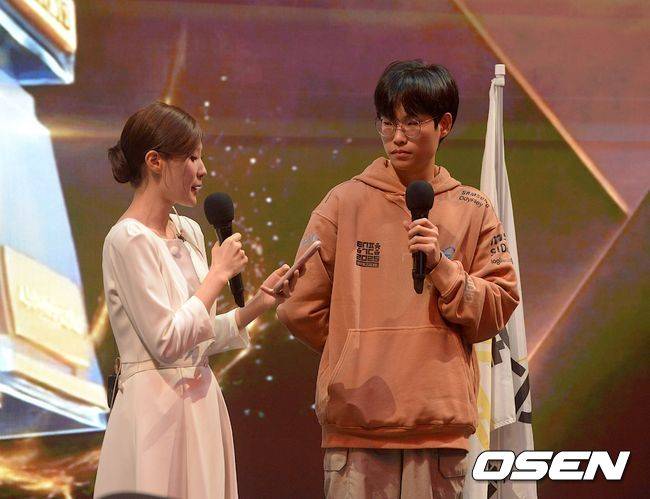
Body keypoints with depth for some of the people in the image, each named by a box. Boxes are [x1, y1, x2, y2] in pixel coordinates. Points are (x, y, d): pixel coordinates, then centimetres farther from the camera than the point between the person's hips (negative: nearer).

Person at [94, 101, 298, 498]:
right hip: (156, 404, -8)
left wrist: (259, 304, 2)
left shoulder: (190, 232, 11)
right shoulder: (128, 240, -13)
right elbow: (166, 342, -19)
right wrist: (219, 275, -13)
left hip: (200, 401, 8)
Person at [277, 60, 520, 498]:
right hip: (357, 415, -1)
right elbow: (300, 309, 7)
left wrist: (442, 267, -8)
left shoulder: (472, 211, 10)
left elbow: (497, 310, 4)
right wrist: (356, 352, 11)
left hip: (441, 420, 1)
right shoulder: (346, 203, 6)